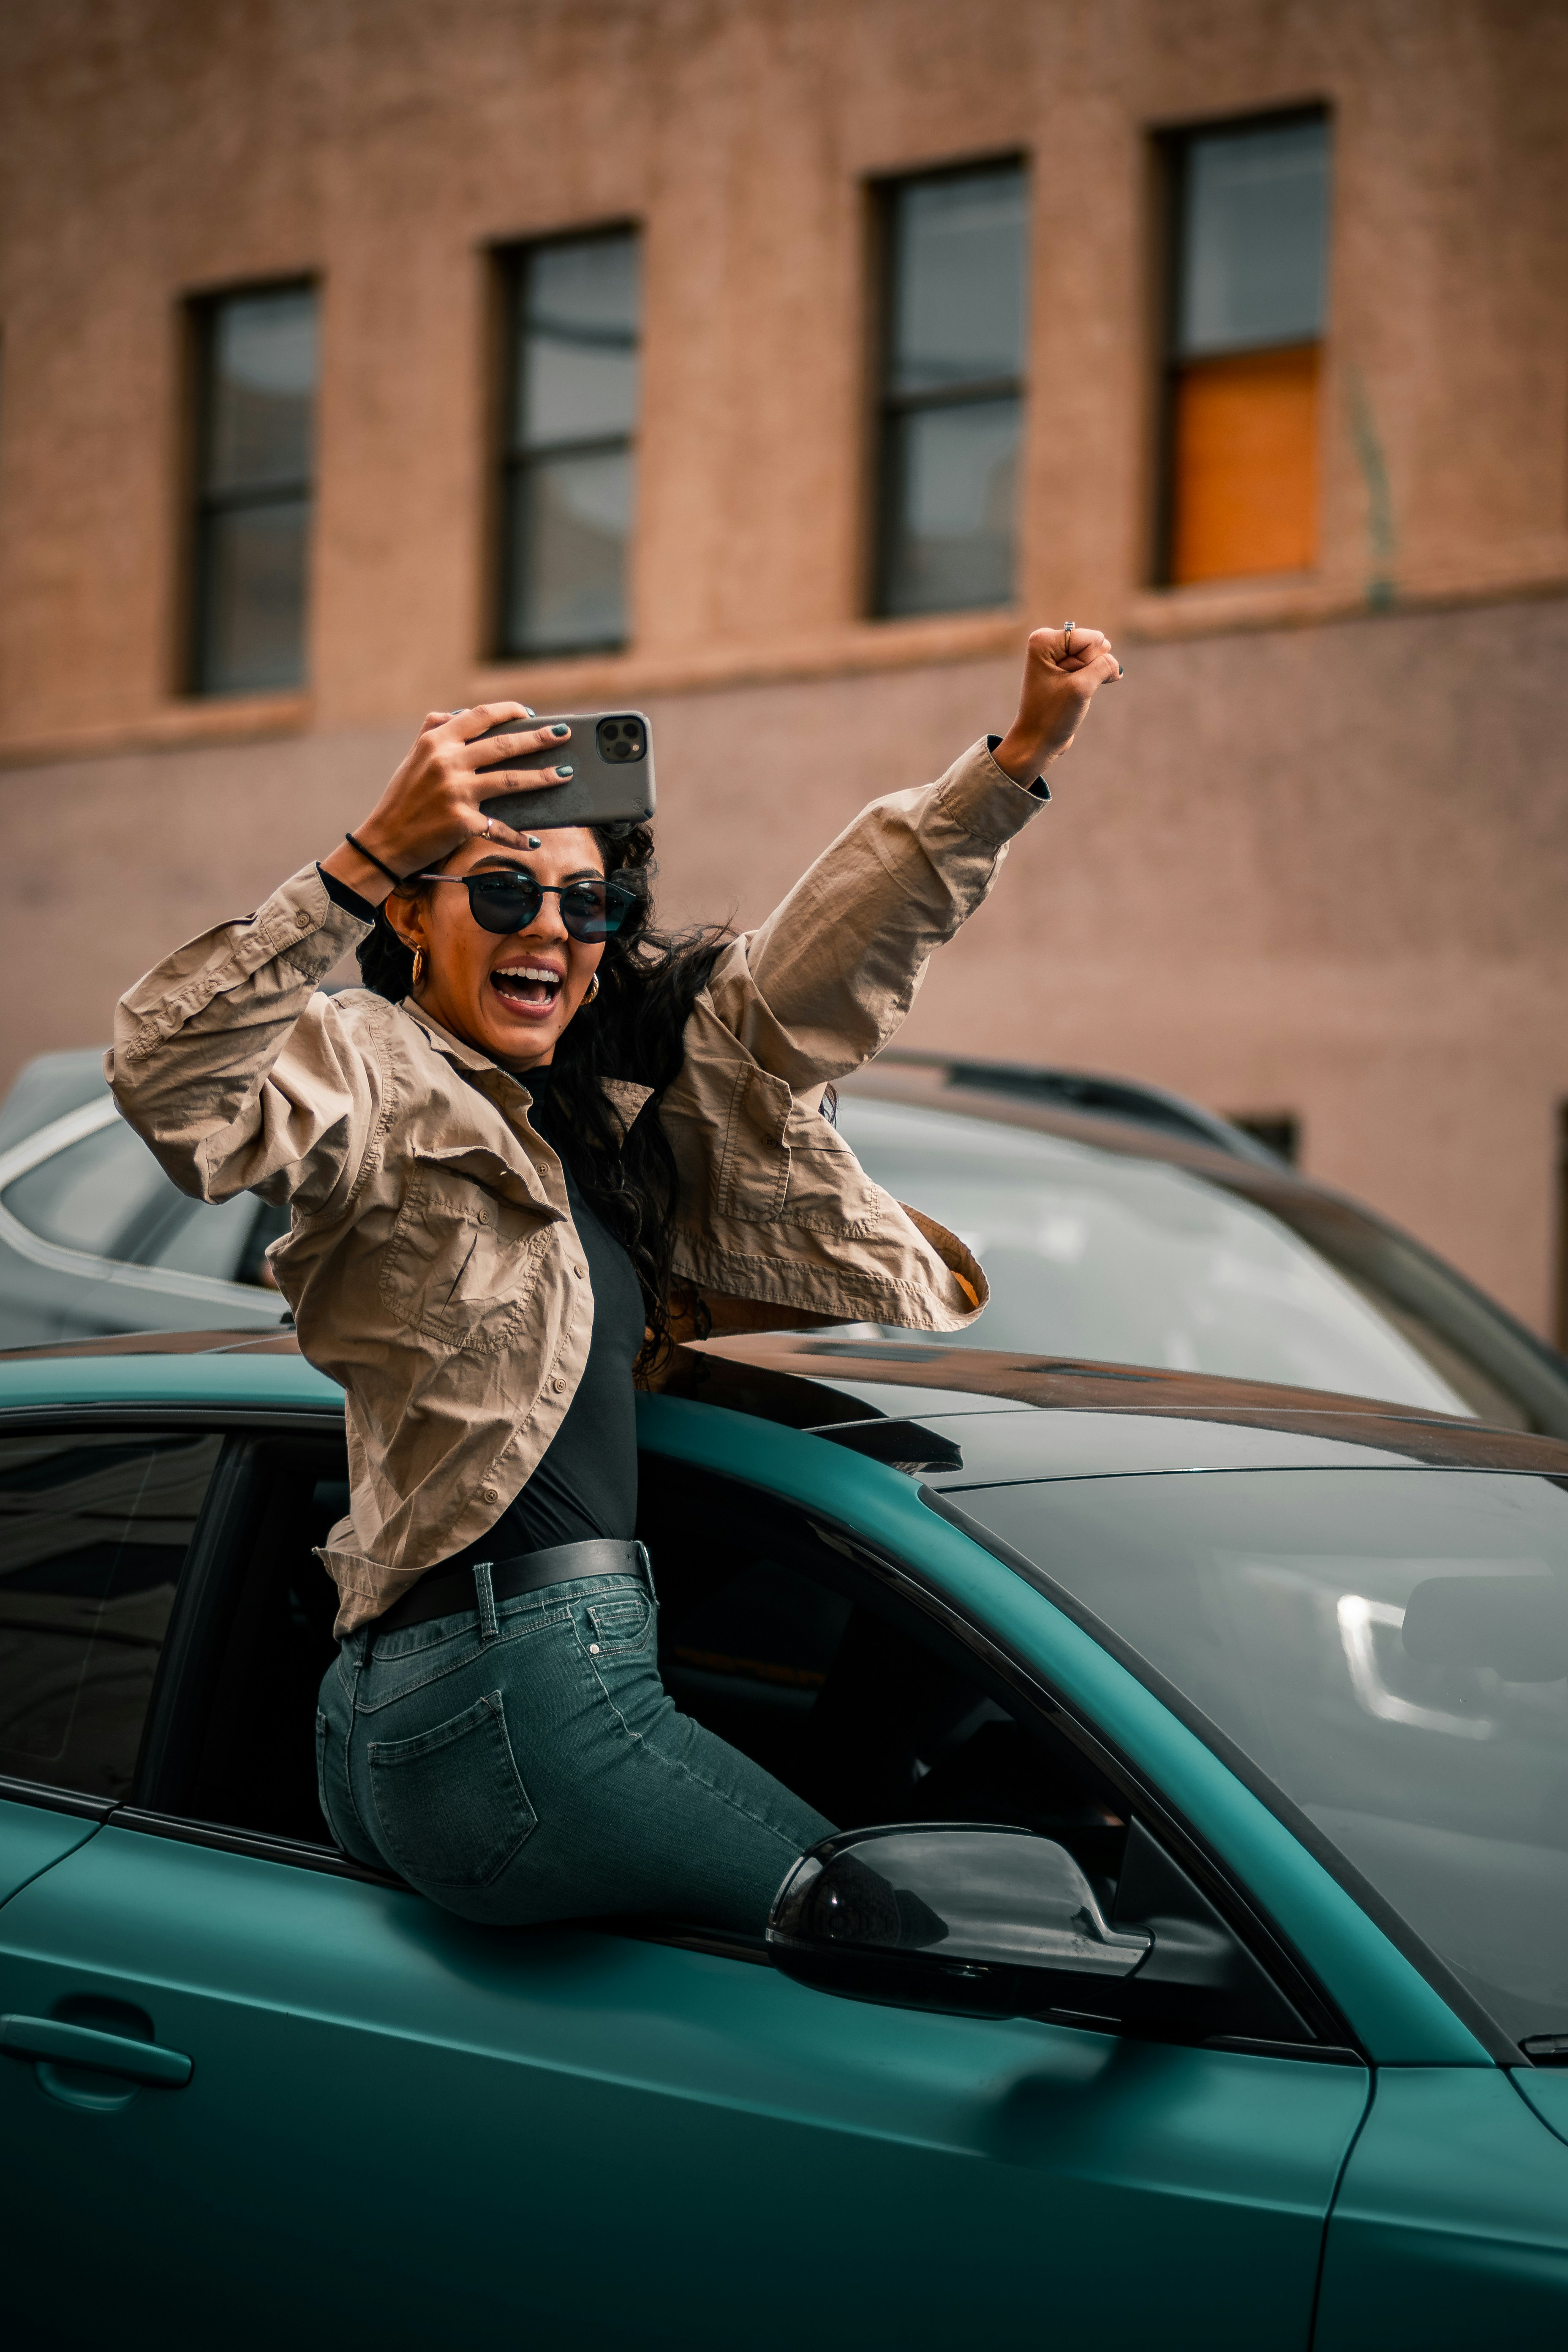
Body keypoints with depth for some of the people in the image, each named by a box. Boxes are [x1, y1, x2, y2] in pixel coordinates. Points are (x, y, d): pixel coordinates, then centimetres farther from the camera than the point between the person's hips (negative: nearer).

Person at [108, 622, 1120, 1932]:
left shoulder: (601, 1108, 20)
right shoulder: (376, 1081, -5)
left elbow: (814, 972, 22)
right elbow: (173, 1088, -26)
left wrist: (1022, 756, 17)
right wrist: (372, 852, -35)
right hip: (519, 1692, -9)